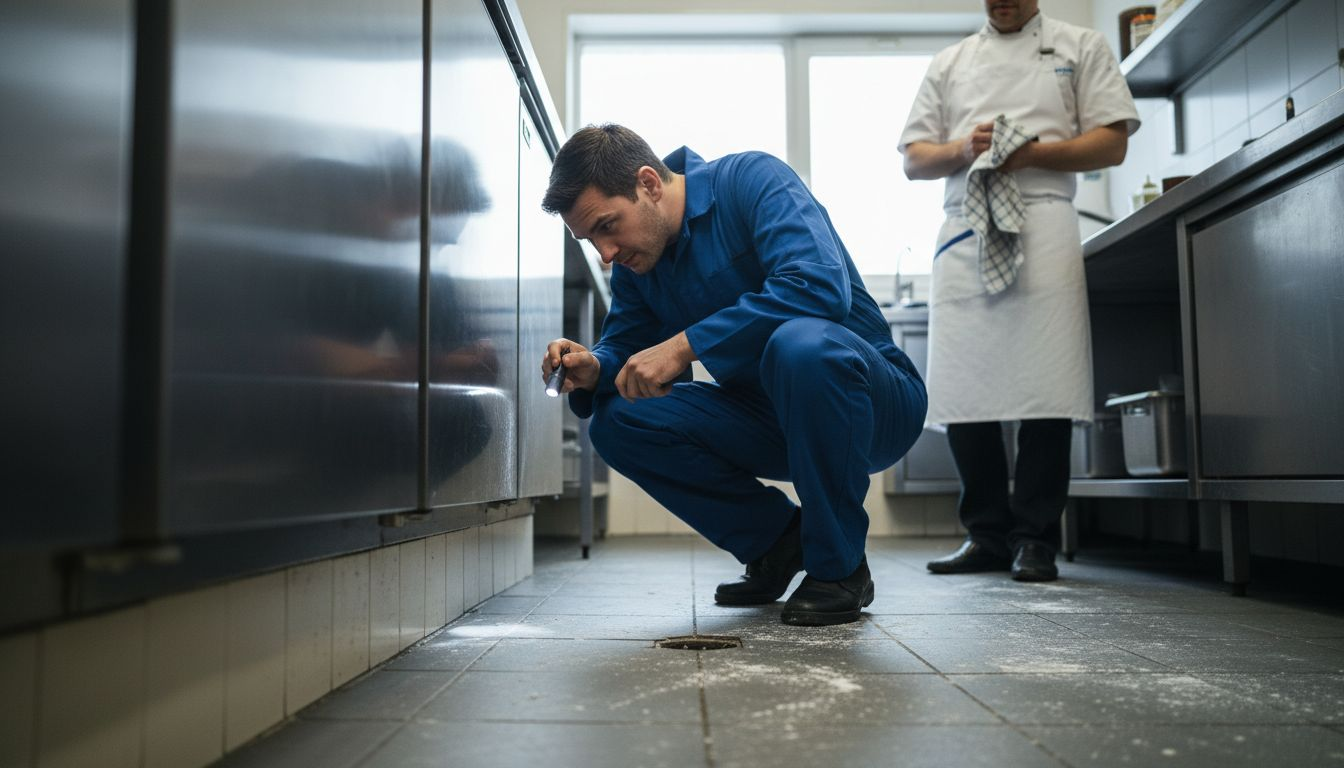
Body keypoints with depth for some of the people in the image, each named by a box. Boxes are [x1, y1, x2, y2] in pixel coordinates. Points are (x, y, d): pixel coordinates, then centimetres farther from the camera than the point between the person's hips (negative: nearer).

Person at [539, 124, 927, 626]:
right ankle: (776, 539, 4)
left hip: (876, 403, -6)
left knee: (801, 343, -39)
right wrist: (594, 371, -16)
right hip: (770, 424, 6)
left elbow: (820, 284, -33)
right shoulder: (634, 261, 4)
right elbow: (624, 345, 9)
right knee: (616, 420, -11)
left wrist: (685, 344, -34)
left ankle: (839, 568, -18)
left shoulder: (752, 180, -18)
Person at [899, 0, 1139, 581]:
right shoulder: (949, 64, 22)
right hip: (964, 230, 3)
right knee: (964, 393, -1)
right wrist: (963, 151, -6)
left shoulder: (1081, 48, 16)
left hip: (1043, 224, -2)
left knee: (1044, 389, -9)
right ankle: (987, 535, 10)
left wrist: (1033, 152, -10)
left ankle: (1035, 539, 1)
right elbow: (913, 159, 16)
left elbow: (1112, 142, 6)